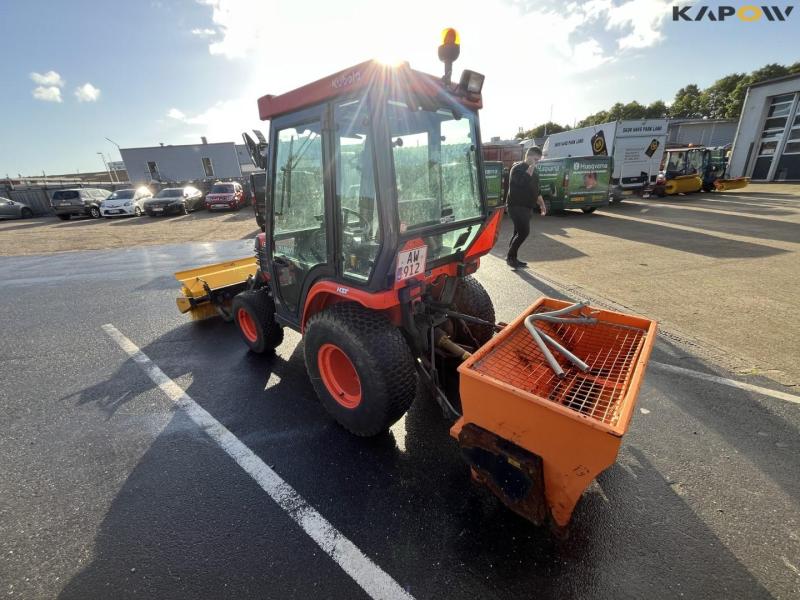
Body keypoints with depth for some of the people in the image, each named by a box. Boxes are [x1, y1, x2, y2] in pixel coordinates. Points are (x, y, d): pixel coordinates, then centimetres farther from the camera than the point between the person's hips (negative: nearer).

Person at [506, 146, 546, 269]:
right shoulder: (517, 168, -8)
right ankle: (510, 257, -7)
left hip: (526, 207, 9)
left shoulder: (534, 171, 18)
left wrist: (541, 203, 18)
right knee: (524, 231, -16)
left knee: (519, 232, 10)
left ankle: (512, 258, 16)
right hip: (517, 206, -9)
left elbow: (536, 189, 25)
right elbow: (523, 181, -27)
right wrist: (531, 167, -18)